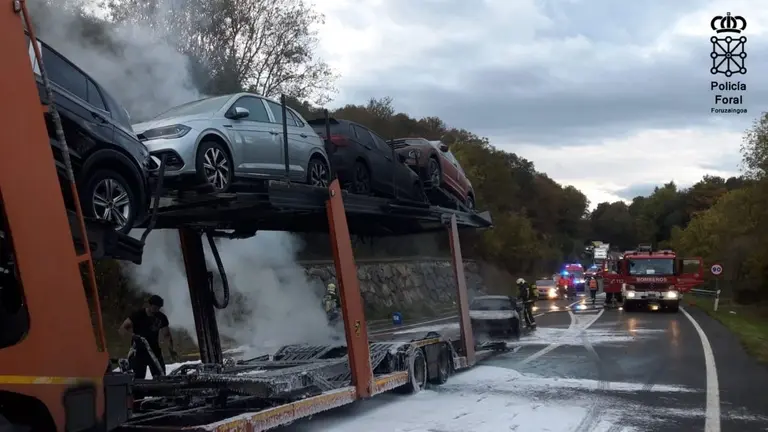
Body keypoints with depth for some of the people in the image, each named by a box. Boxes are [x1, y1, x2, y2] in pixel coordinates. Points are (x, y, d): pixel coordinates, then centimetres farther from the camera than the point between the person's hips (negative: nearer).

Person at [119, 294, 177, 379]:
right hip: (139, 351, -3)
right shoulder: (138, 315, -11)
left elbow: (167, 335, 5)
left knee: (161, 377, 1)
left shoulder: (162, 317, -1)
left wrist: (171, 349, -12)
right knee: (138, 378, -8)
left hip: (154, 351, 4)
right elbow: (122, 329, -13)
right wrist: (134, 335, -32)